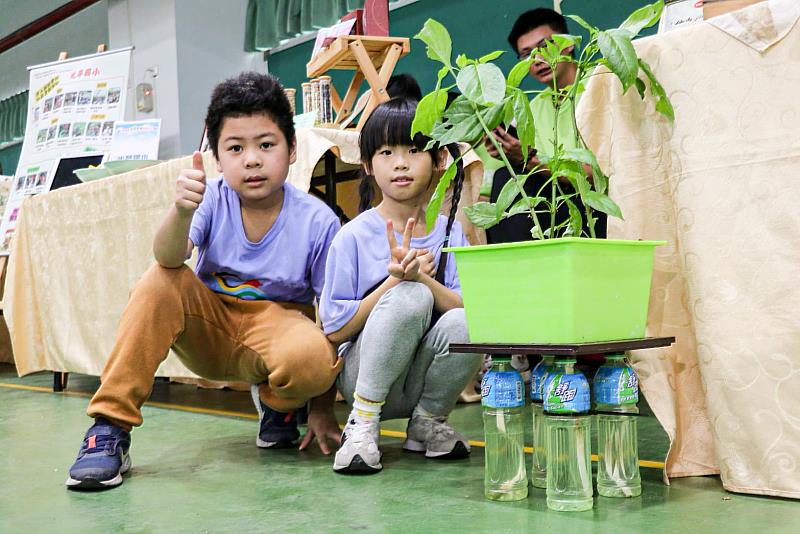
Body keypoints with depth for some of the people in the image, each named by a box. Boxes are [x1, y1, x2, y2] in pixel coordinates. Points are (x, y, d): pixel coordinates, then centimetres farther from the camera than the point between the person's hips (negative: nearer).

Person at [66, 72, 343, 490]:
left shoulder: (317, 222, -15)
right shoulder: (213, 199, -12)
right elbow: (169, 257, -29)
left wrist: (323, 408, -9)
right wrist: (181, 210, -52)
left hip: (278, 324, -2)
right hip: (209, 330, 2)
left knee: (312, 358, -37)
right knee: (160, 282, -27)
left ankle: (279, 405, 3)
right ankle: (109, 429, -18)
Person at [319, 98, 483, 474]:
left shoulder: (451, 233, 2)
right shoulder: (354, 236, -7)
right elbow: (334, 329, -9)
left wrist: (422, 277, -23)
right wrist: (396, 279, -19)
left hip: (421, 379, 3)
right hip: (363, 376, -3)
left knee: (464, 324, -28)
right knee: (411, 296, -28)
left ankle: (427, 422, 0)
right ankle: (362, 423, -16)